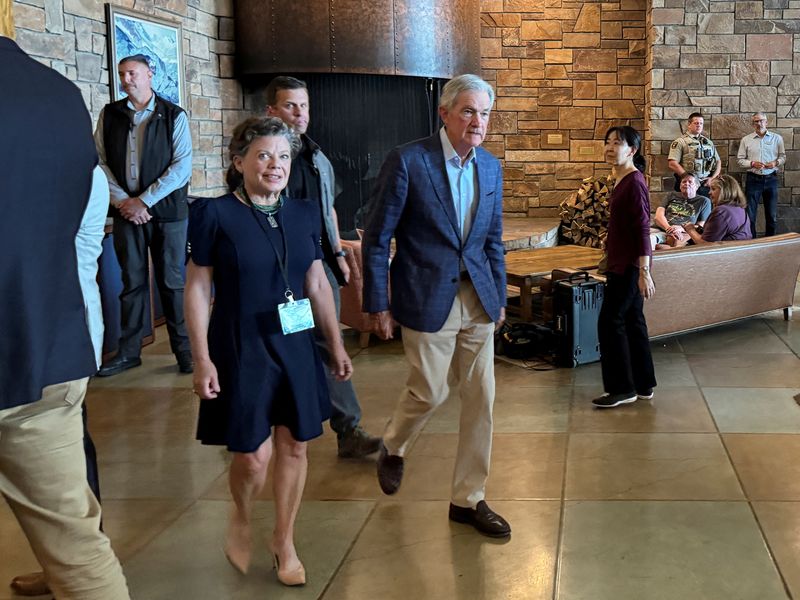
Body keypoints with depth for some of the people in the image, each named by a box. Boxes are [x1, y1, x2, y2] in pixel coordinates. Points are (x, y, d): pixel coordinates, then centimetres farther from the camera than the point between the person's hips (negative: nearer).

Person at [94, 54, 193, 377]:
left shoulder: (174, 116, -1)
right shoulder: (109, 114, 7)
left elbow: (182, 167, -8)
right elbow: (100, 162, 4)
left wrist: (143, 200, -12)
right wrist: (123, 201, -9)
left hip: (166, 210, -2)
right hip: (126, 211, 2)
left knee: (172, 281, 3)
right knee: (132, 282, 8)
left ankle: (184, 348, 12)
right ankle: (128, 351, 15)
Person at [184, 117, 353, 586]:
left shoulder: (304, 214, 5)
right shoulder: (215, 214, -7)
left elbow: (318, 284, 12)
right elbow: (198, 289, -6)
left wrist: (337, 345, 12)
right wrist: (203, 359, -10)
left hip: (295, 347, 4)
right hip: (241, 349, -4)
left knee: (294, 446, 8)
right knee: (253, 456, -5)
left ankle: (285, 541, 28)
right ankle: (241, 519, 29)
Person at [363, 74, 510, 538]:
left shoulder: (491, 167, 7)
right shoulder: (408, 161, -10)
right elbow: (377, 239, -7)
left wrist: (500, 297, 14)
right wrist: (378, 304, -7)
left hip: (478, 299, 5)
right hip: (427, 299, -5)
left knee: (480, 397, 5)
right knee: (430, 392, 1)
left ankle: (469, 499, 19)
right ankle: (394, 448, 36)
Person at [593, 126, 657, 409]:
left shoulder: (634, 182, -17)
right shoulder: (622, 180, 11)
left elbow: (642, 228, -20)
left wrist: (644, 272, -23)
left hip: (629, 263, -9)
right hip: (622, 262, 9)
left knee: (610, 322, -5)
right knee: (632, 321, 13)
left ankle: (622, 388, 4)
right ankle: (643, 385, 21)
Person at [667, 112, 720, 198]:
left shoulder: (708, 142, 18)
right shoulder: (680, 142, 0)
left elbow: (718, 162, 21)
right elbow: (672, 164, -11)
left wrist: (713, 178, 4)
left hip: (706, 185, 5)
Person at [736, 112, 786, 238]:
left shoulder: (777, 138, 5)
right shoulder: (746, 140, 2)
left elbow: (783, 156, 9)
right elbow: (740, 160, 2)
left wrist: (776, 163, -12)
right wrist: (752, 164, -15)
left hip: (771, 179, 1)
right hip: (753, 179, -1)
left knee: (772, 213, 8)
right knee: (750, 213, 1)